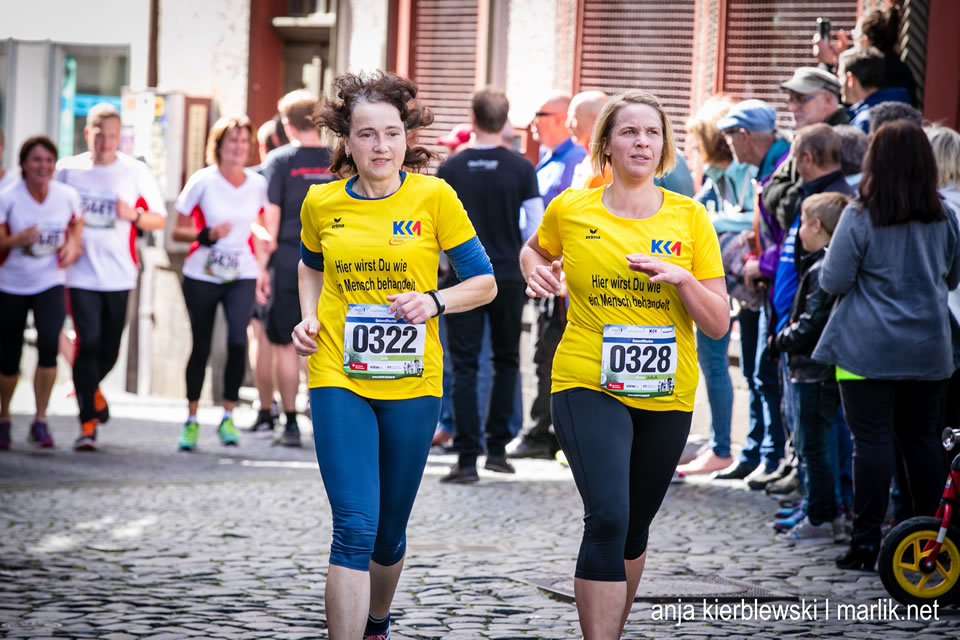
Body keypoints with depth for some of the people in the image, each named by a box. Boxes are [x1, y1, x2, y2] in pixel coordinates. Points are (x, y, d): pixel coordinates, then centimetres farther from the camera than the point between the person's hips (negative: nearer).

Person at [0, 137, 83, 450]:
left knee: (49, 342, -23)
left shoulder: (67, 196, -4)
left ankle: (40, 421, -11)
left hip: (50, 283, 0)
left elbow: (76, 225, 15)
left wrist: (72, 246, -6)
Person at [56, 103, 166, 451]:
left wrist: (134, 215, -14)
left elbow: (159, 219, 7)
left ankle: (90, 390, 41)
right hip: (81, 275, -1)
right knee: (88, 342, -11)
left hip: (119, 275, 1)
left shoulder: (136, 172, 3)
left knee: (110, 350, 9)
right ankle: (88, 422, -6)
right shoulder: (67, 170, 4)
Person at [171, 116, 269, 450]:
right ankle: (191, 420, 22)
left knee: (237, 341, -18)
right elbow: (178, 231, -2)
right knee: (201, 347, 5)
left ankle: (228, 417, -4)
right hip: (201, 276, -1)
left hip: (242, 275, 1)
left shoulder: (258, 184, 3)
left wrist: (263, 267, 5)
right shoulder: (202, 182, -5)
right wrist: (207, 235, -19)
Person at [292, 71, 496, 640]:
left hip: (413, 384, 0)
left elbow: (485, 283, 1)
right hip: (339, 380, 0)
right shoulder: (322, 203, 1)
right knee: (355, 528, -14)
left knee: (389, 532, 14)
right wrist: (309, 317, 4)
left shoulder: (433, 197, -4)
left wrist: (435, 301, -17)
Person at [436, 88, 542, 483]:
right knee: (506, 361, 17)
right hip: (508, 278, 0)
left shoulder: (451, 169, -4)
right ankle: (497, 448, 15)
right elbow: (536, 228, -5)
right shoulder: (521, 169, -5)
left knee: (465, 366, 1)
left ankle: (467, 458, -5)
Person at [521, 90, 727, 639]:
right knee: (607, 517, -20)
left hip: (666, 395, 3)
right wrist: (538, 273, 2)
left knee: (635, 526, 14)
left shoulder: (689, 217, 2)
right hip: (589, 386, -3)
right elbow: (535, 250, 24)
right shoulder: (570, 211, 0)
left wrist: (680, 278, -16)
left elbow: (719, 324, 1)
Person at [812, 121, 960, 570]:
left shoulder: (860, 218, -11)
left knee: (872, 440, -2)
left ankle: (867, 541, -1)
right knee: (922, 438, 10)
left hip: (869, 349, -4)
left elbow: (833, 281, -8)